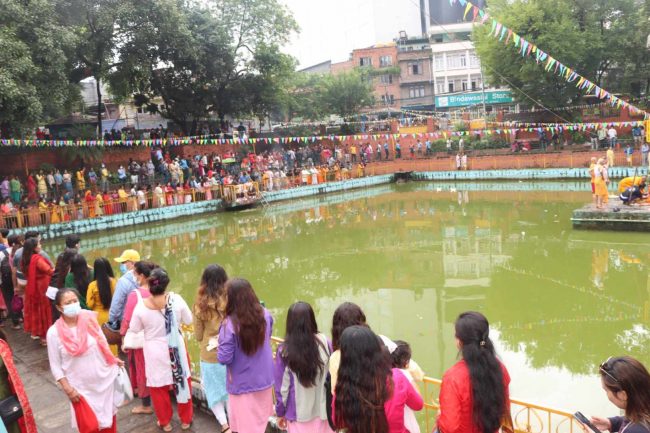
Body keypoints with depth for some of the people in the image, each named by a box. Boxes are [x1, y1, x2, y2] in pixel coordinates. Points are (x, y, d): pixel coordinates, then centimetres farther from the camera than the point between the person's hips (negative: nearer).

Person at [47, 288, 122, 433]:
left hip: (104, 380, 2)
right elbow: (55, 365, -8)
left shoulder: (89, 319, -9)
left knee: (108, 418, 18)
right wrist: (68, 389, -11)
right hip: (81, 387, -2)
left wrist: (114, 361, 9)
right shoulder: (54, 332, -14)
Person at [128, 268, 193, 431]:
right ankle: (185, 419, 31)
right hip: (176, 349, 1)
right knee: (182, 382, 18)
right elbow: (188, 321, -5)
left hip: (155, 352, 0)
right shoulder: (176, 299, -18)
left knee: (158, 387, 17)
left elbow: (134, 329, -2)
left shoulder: (141, 307, -17)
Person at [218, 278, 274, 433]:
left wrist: (220, 343, -5)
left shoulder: (229, 324, -27)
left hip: (243, 384, -5)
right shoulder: (265, 315, -9)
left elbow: (224, 358, -22)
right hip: (264, 379, 5)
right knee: (260, 419, 27)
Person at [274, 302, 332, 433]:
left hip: (298, 412, -1)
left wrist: (280, 412, 7)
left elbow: (281, 386, -7)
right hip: (323, 408, 2)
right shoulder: (324, 342, -10)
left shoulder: (284, 351, -14)